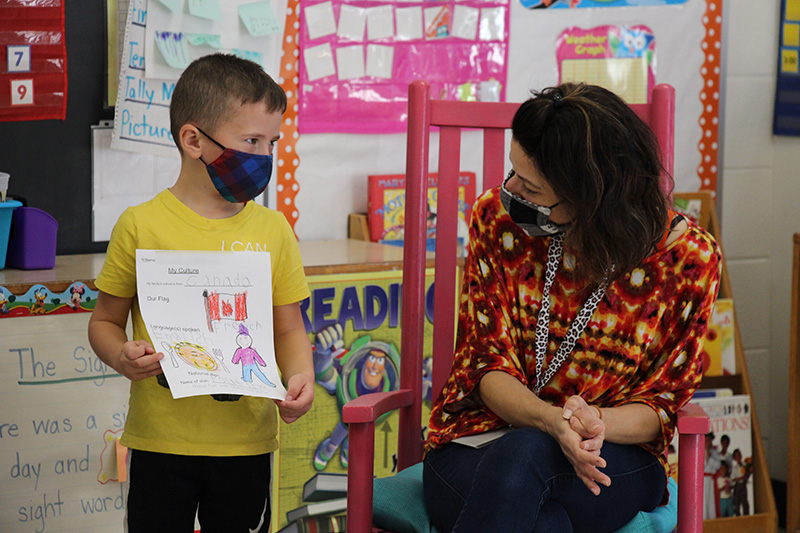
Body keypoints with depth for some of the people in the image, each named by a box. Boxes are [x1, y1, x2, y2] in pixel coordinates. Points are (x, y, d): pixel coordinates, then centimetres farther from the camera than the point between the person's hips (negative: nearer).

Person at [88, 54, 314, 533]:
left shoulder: (273, 231, 4)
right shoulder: (141, 227, -4)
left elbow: (289, 329, 9)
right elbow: (106, 321, 4)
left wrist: (300, 376, -11)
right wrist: (122, 358, -17)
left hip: (245, 440, 2)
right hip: (161, 439, -2)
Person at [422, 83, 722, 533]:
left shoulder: (688, 256, -9)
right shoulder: (498, 219, -3)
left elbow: (661, 405, -3)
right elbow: (489, 362, -3)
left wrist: (595, 425, -27)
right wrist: (554, 420, -26)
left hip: (614, 458, 0)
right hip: (482, 441, 1)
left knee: (523, 453, -37)